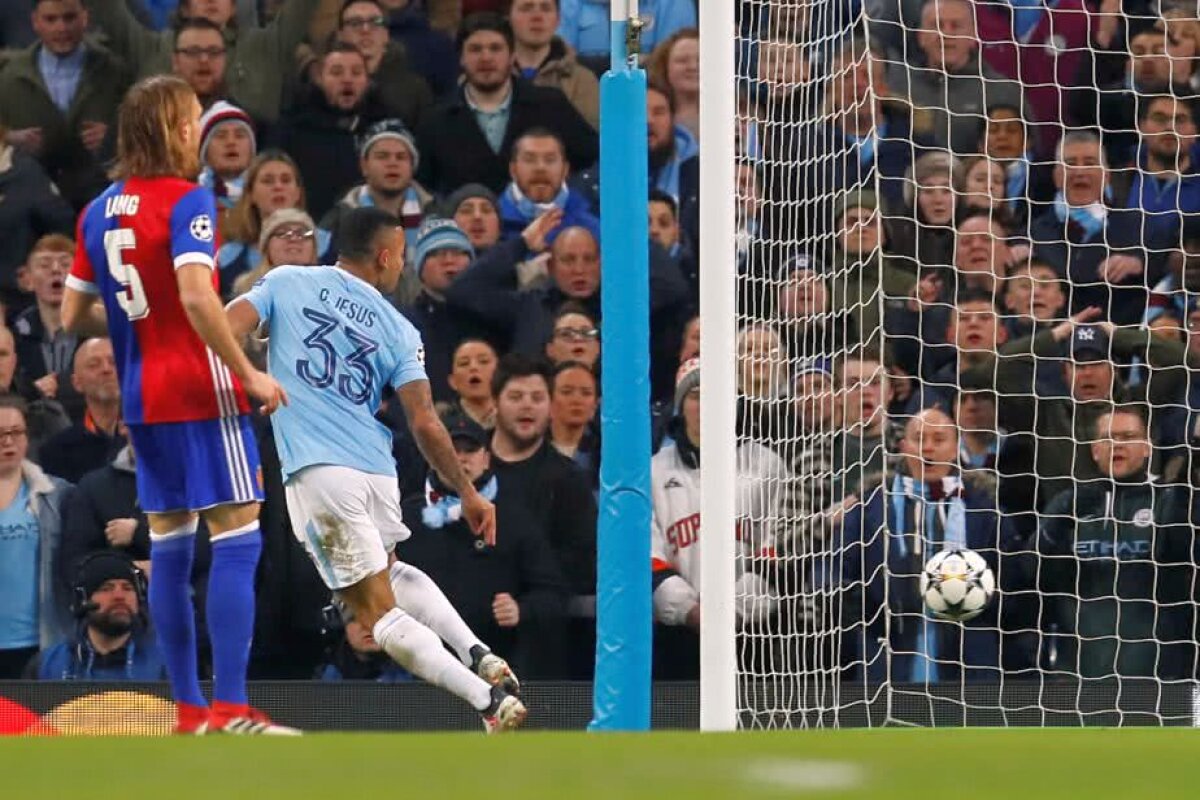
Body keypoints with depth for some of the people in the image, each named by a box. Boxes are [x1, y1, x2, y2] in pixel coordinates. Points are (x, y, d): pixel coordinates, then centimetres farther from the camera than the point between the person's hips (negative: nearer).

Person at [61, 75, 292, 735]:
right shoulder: (187, 200, -11)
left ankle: (187, 709, 13)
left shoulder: (98, 212, 10)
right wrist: (249, 373, -18)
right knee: (236, 538, -7)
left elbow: (74, 315, 13)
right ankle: (229, 710, -14)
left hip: (141, 396, 8)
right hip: (201, 388, -8)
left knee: (169, 547, 12)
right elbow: (196, 296, -24)